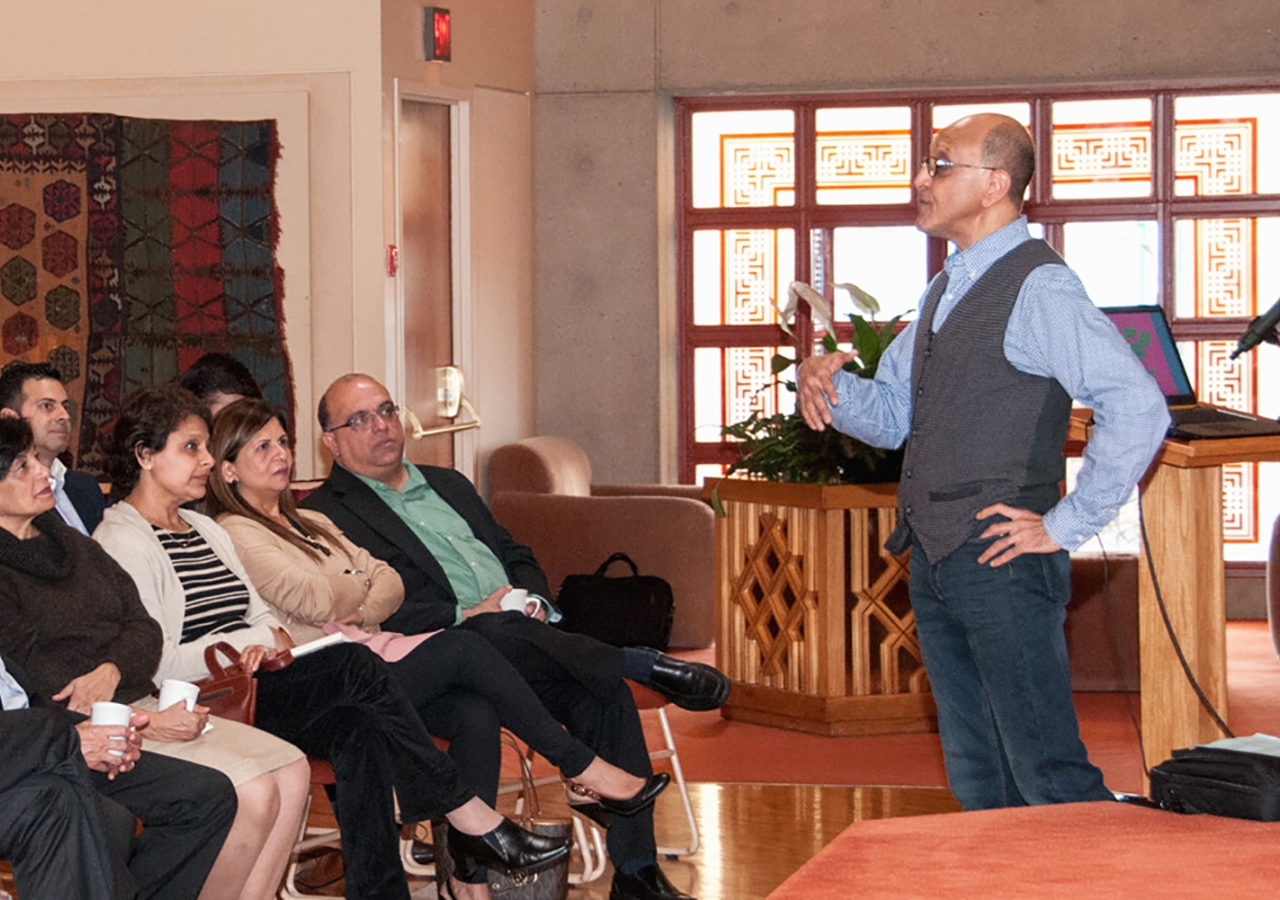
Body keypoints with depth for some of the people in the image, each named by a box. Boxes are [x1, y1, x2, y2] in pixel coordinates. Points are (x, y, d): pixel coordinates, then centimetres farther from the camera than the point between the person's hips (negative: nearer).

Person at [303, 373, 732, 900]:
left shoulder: (449, 485, 28)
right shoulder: (325, 515, 3)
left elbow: (517, 557, 27)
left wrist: (533, 601, 3)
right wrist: (465, 615, -19)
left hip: (521, 634, 6)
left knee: (602, 694, -23)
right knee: (494, 633, -39)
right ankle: (646, 666, -24)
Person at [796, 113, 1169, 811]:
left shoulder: (1038, 288, -12)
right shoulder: (947, 290, 17)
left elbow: (1138, 407, -21)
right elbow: (892, 414, 21)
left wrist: (1066, 525, -17)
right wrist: (829, 383, 0)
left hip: (1002, 562, -9)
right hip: (935, 562, 9)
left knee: (1046, 774, -9)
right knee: (977, 779, 13)